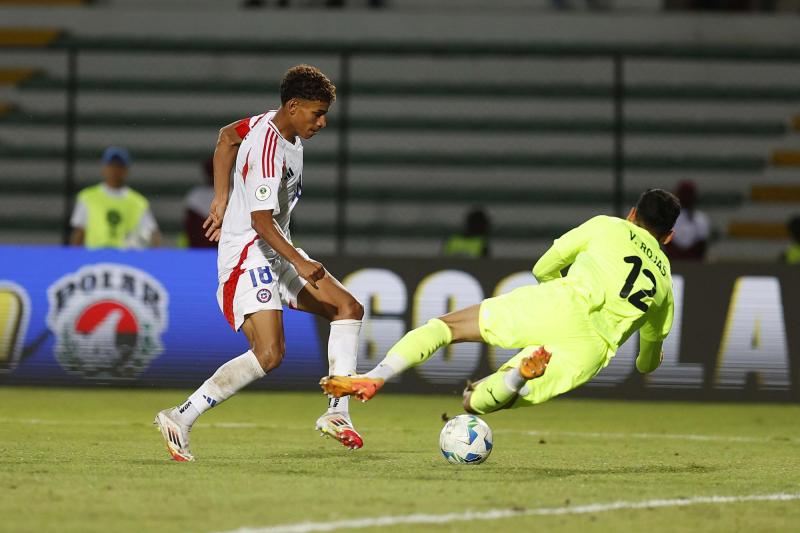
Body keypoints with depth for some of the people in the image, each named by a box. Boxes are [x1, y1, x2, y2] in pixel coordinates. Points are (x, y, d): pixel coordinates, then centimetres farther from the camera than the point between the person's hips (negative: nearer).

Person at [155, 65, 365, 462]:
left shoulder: (274, 123, 5)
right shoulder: (269, 151, -25)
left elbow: (227, 136, 23)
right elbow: (261, 221, -26)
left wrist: (221, 200, 23)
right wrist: (300, 263, -30)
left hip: (276, 254, 11)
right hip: (247, 256, -11)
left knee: (347, 308, 9)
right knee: (269, 354, -22)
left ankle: (336, 412, 7)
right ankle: (180, 419, -16)